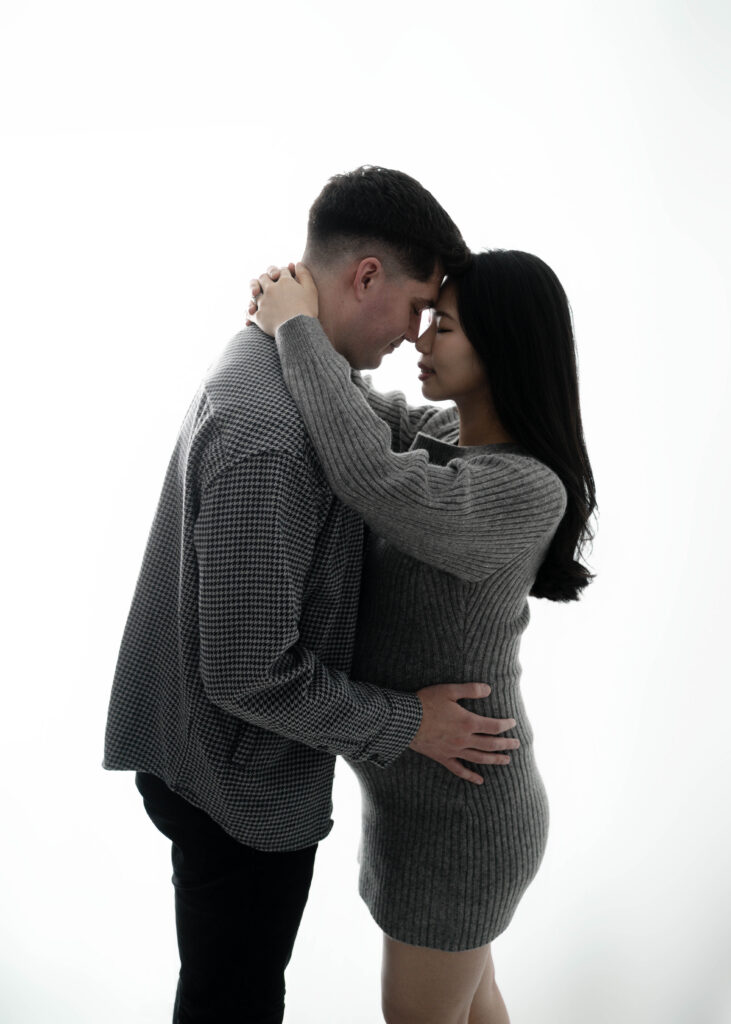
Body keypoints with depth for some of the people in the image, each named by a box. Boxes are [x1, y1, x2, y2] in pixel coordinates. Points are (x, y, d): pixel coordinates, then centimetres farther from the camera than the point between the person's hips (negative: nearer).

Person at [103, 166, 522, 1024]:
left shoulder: (261, 365, 1)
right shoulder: (268, 437, -33)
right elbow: (248, 674, -30)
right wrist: (406, 723, -16)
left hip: (208, 754, 9)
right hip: (242, 788, -9)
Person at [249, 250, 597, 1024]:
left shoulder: (528, 491, -28)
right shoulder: (447, 440, -1)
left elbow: (370, 478, -43)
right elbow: (363, 417, 12)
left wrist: (298, 326, -29)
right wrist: (291, 315, -6)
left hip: (455, 815, -8)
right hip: (440, 779, 8)